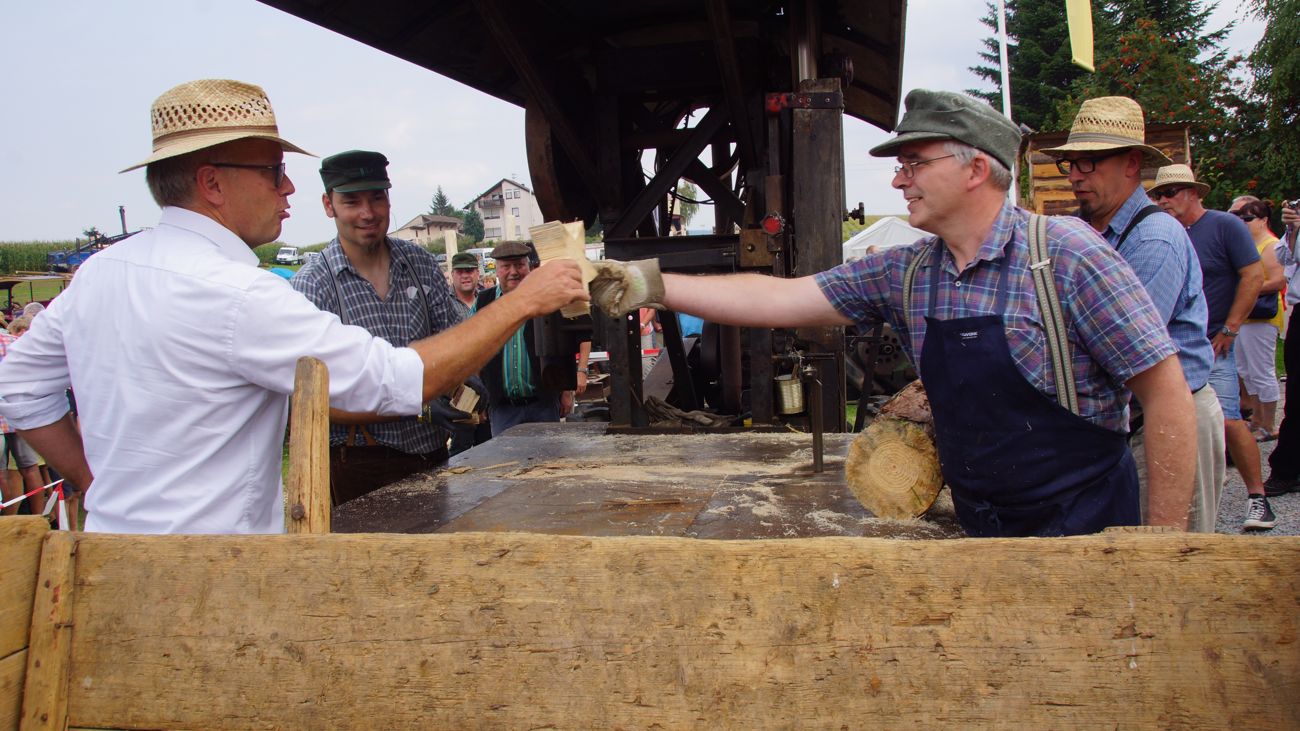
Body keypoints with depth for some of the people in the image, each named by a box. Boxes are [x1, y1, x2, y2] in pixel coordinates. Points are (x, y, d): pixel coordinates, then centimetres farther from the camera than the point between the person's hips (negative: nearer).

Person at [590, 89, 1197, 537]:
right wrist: (651, 286, -8)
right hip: (981, 527, 5)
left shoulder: (1064, 254, -16)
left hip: (1082, 523, -5)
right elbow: (780, 300, -1)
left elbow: (1165, 388, -14)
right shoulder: (904, 274, 0)